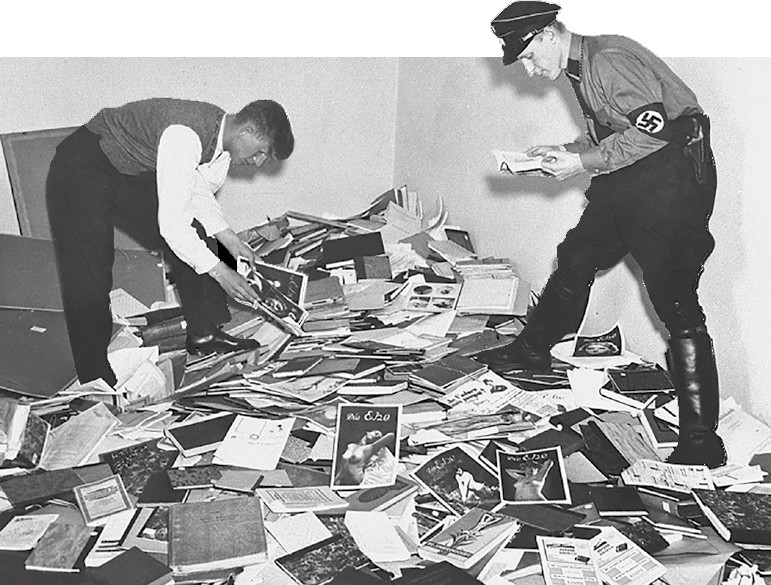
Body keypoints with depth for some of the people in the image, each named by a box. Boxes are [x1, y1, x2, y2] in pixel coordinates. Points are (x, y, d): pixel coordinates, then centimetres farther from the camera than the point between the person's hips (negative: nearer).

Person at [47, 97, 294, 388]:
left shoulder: (224, 135, -7)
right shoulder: (184, 135, -36)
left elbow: (199, 194, 9)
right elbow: (170, 222, -36)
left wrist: (229, 239, -4)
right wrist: (218, 271, -31)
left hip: (136, 173, 9)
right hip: (82, 168, -9)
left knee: (196, 236, 4)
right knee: (88, 279, -11)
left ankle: (204, 334, 14)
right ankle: (97, 383, -1)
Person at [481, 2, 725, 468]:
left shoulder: (608, 59, -16)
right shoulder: (581, 70, 14)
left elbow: (653, 129, -22)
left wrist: (582, 162, -17)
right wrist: (561, 152, 8)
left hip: (672, 172, -10)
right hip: (628, 182, 10)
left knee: (675, 302, -13)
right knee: (576, 257, 19)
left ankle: (702, 442, -11)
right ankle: (534, 349, 40)